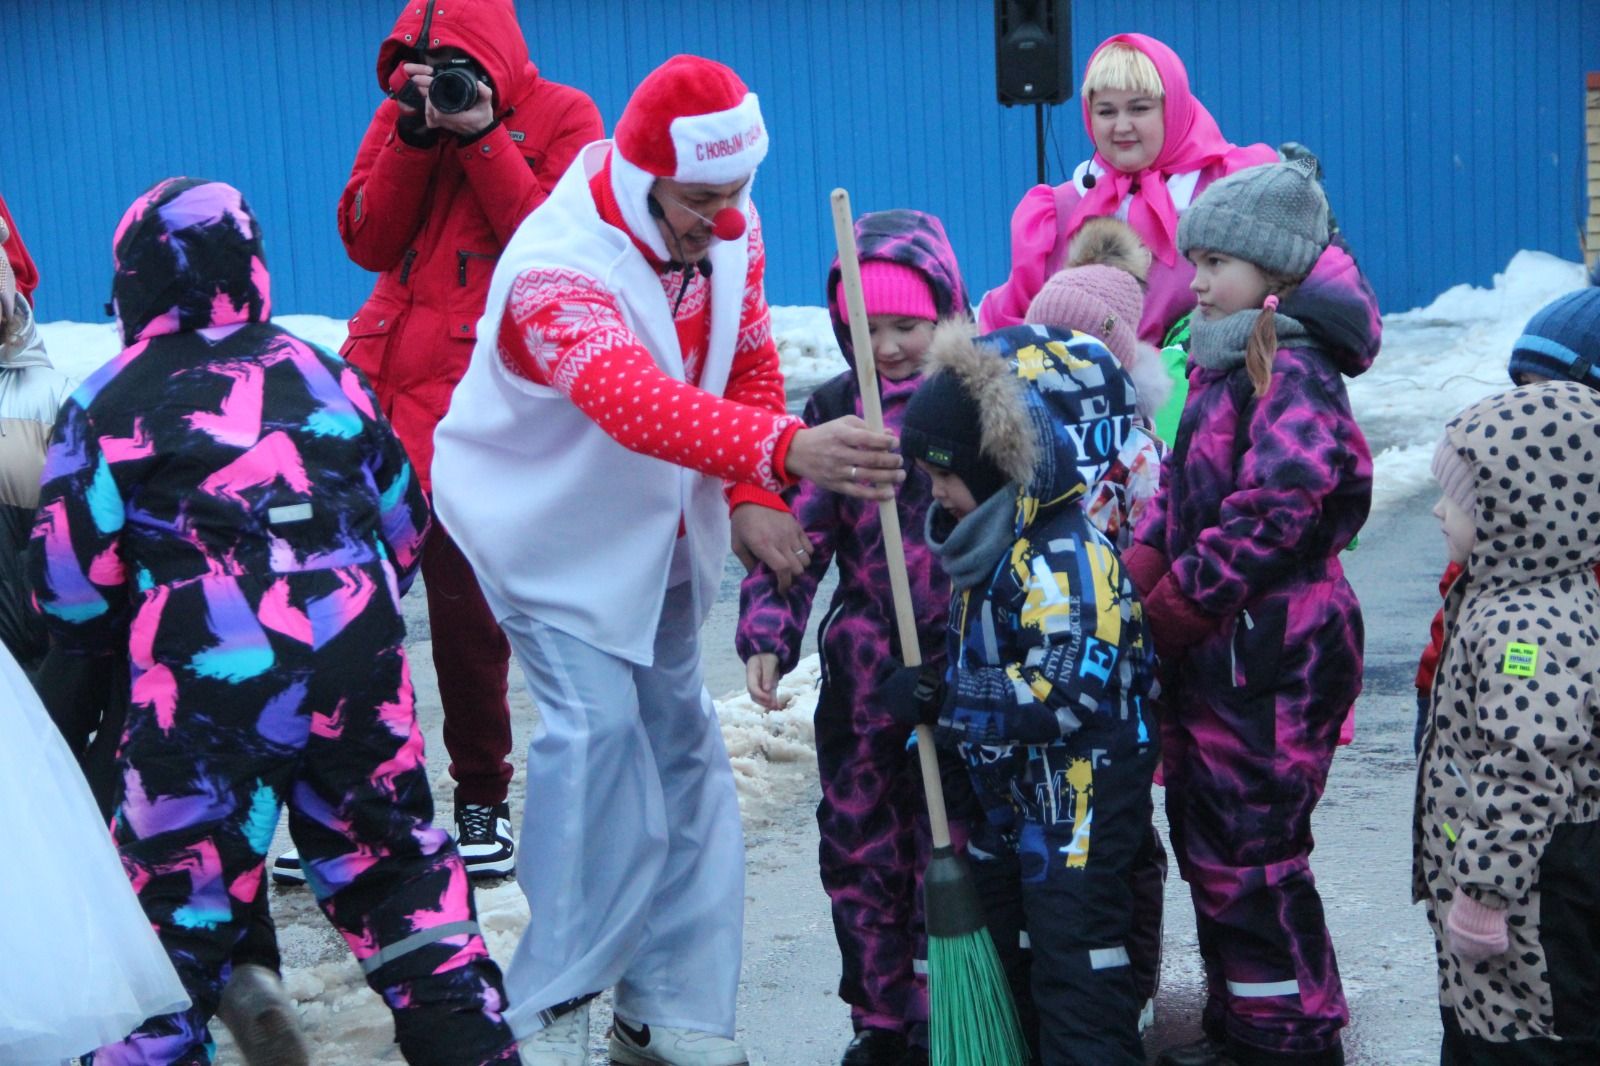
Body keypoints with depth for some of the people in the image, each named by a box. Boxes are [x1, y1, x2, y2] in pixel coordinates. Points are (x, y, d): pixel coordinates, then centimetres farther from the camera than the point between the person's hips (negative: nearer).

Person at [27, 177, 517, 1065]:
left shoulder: (109, 403, 6)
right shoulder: (324, 375, 17)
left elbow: (70, 578, 3)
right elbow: (404, 524, 20)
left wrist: (109, 654, 22)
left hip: (209, 676, -4)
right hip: (358, 661, 4)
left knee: (173, 897, 6)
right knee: (393, 857, 20)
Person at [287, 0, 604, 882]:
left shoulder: (558, 117, 3)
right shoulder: (401, 115, 15)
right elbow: (367, 242, 5)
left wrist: (482, 138, -13)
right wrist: (414, 138, -6)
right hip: (382, 376, 4)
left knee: (465, 601, -2)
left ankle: (481, 799, 16)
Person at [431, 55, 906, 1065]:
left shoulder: (732, 230, -12)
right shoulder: (559, 267, -34)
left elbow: (753, 365, 0)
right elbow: (635, 401, -52)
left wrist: (752, 501, -15)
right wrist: (786, 450, -67)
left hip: (664, 530, 7)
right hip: (553, 534, -7)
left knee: (680, 739, 9)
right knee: (599, 727, -19)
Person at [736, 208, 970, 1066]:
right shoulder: (836, 409, 4)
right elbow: (794, 528, 1)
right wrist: (768, 635, -9)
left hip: (962, 663, -3)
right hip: (863, 665, 3)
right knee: (858, 842, 10)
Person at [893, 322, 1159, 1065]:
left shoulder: (1067, 557, -23)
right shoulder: (989, 551, 8)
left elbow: (1066, 690, -30)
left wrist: (945, 703, -25)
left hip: (1078, 809, -10)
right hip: (1008, 803, 10)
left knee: (1078, 983, -5)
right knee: (1016, 971, 21)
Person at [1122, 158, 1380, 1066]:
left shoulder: (1292, 372, -17)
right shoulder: (1226, 362, 14)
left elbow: (1268, 517, -25)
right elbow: (1179, 496, 17)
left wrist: (1170, 612, -18)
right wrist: (1133, 585, 3)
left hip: (1269, 656, -10)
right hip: (1213, 649, 10)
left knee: (1252, 855, -2)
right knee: (1207, 840, 17)